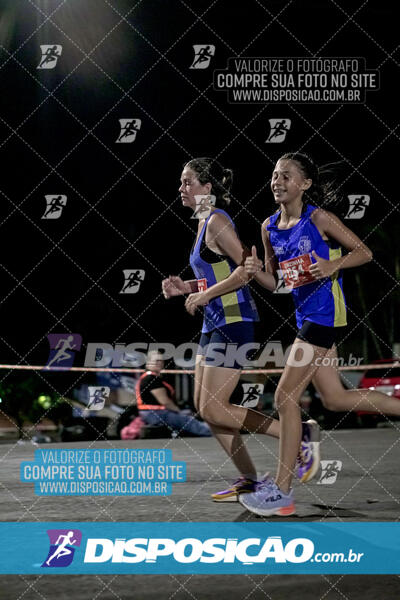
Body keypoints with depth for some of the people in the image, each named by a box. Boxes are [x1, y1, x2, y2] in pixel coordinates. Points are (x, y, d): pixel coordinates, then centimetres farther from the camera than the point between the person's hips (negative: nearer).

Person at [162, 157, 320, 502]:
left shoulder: (217, 221, -12)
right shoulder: (205, 223, 16)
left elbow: (247, 268, -21)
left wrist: (204, 294, -18)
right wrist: (186, 288, 11)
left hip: (233, 322, -10)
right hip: (215, 323, 10)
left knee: (213, 410, -10)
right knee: (204, 407, 8)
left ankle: (302, 436, -4)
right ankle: (249, 481, 13)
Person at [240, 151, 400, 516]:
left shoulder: (318, 219, -11)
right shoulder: (269, 227, 8)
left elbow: (365, 253, -6)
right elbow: (273, 282, 15)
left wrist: (333, 265, -24)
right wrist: (256, 272, -7)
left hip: (325, 313, -8)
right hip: (306, 316, 8)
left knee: (286, 397, -9)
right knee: (334, 398, 14)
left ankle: (282, 491, -3)